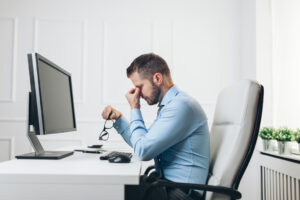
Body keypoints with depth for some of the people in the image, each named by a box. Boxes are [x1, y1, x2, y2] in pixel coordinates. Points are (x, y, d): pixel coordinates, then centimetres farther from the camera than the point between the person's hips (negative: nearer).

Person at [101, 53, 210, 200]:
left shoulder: (181, 105, -20)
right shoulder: (169, 105, 11)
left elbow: (143, 151, -21)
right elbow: (145, 143, 20)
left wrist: (135, 109, -10)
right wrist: (119, 118, 10)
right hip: (166, 182, 9)